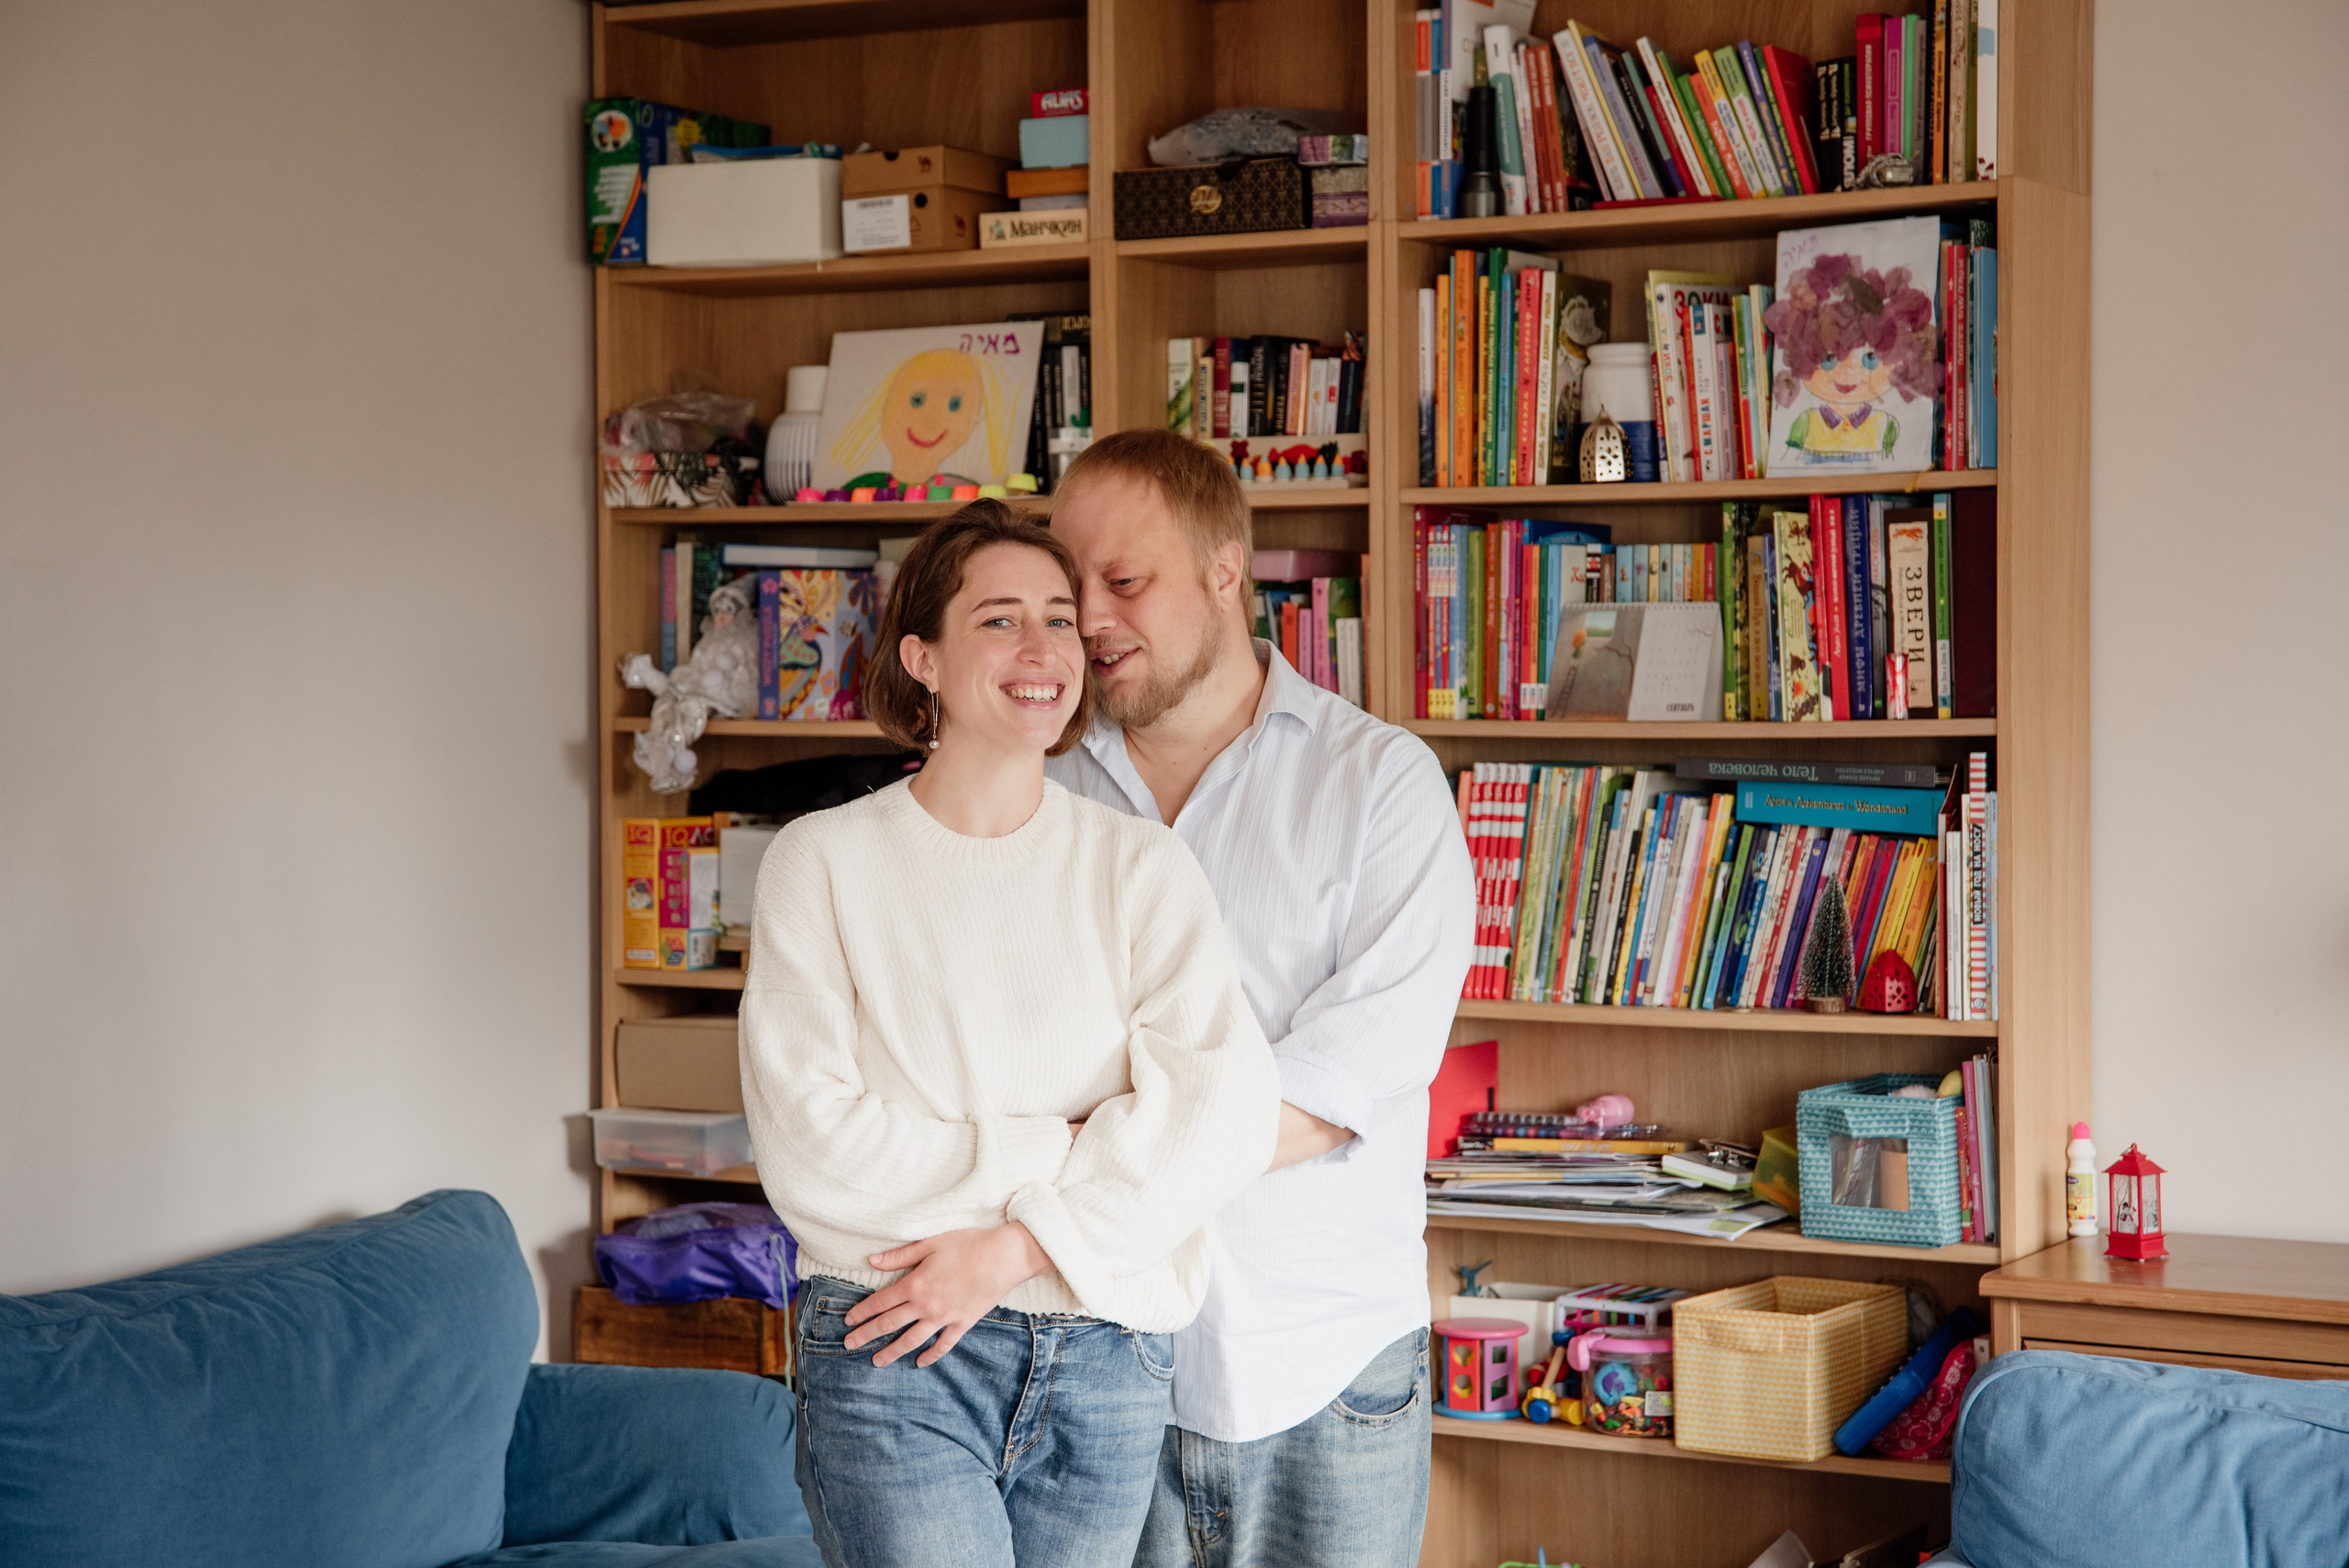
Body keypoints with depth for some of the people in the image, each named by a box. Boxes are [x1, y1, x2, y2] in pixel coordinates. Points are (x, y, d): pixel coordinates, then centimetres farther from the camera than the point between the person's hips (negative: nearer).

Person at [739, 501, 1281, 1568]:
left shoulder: (1139, 867, 4)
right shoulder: (825, 861, -1)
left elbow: (1225, 1111, -9)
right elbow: (808, 1148, -9)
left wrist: (1011, 1248, -15)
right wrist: (1065, 1151, -10)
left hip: (1104, 1360, 3)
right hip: (891, 1355, -2)